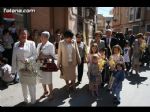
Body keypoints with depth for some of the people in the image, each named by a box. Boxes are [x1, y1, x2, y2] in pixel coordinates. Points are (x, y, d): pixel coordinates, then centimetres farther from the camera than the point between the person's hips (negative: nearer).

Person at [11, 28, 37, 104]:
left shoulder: (31, 43, -5)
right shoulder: (16, 45, 6)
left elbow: (35, 55, -6)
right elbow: (14, 57, 5)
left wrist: (28, 60, -23)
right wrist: (13, 69, 3)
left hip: (30, 67, -4)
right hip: (20, 67, 4)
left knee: (31, 84, 2)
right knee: (23, 84, 16)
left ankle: (33, 100, 22)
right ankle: (25, 99, 36)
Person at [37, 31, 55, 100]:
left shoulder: (50, 45, -9)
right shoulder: (39, 45, 9)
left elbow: (52, 56, -12)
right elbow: (37, 54, 14)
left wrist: (44, 56, -22)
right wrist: (38, 57, -6)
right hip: (40, 64, 6)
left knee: (48, 80, 4)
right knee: (42, 79, 17)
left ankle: (51, 93, 27)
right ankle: (45, 91, 39)